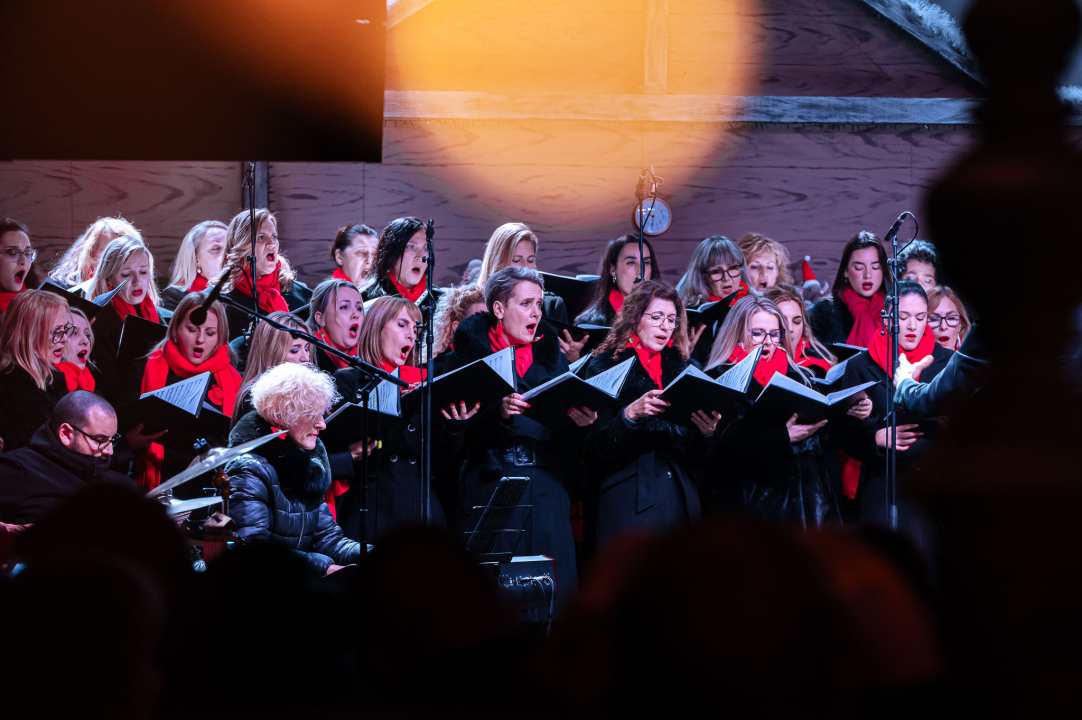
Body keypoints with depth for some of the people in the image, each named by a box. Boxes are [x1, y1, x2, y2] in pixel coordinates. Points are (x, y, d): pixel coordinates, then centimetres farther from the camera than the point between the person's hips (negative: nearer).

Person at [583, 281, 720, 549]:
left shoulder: (681, 369, 16)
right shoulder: (606, 368, 3)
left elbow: (696, 454, 12)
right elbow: (597, 450, -8)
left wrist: (708, 431, -9)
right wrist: (630, 414, -22)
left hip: (681, 498, 4)